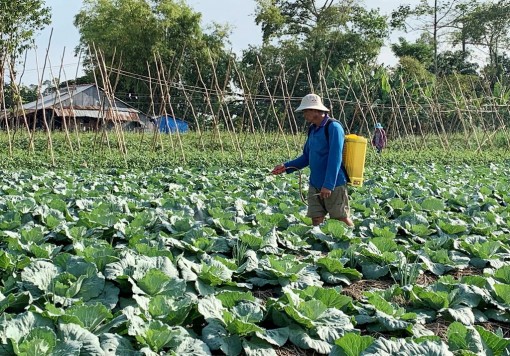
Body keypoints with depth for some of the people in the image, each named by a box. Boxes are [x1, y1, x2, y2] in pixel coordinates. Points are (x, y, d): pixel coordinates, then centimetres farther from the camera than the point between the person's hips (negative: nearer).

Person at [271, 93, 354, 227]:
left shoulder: (333, 127, -13)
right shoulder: (313, 129, 12)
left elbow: (335, 158, -19)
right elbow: (307, 157, 20)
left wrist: (328, 185, -23)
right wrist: (286, 166, 7)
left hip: (334, 185, -7)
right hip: (315, 185, 7)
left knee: (342, 219, 2)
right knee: (316, 221, 5)